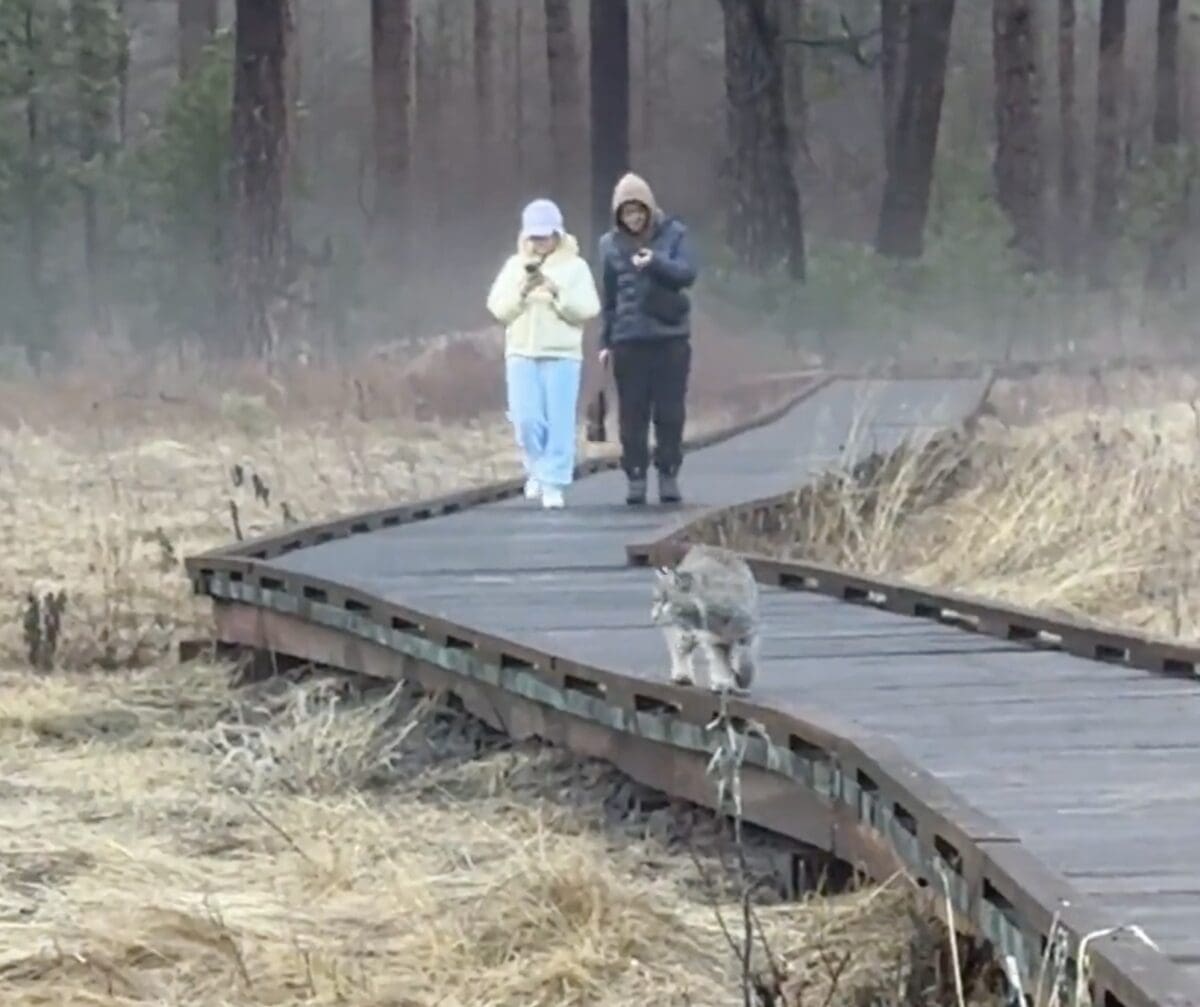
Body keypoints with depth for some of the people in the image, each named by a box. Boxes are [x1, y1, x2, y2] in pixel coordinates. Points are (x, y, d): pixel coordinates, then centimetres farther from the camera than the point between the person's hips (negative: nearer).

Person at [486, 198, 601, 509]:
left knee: (559, 422, -7)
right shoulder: (515, 265, 10)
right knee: (526, 419, -7)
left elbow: (588, 309, -5)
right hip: (521, 353, 2)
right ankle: (537, 469, 18)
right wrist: (522, 291, -12)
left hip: (562, 355, -2)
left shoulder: (575, 266, 3)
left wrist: (557, 292, -15)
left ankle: (553, 484, -2)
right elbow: (498, 308, 4)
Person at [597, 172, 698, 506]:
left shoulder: (672, 233, 2)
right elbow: (608, 298, 11)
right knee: (632, 414, 1)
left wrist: (656, 261, -28)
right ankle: (635, 478, 7)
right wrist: (605, 341, 10)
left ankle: (668, 476, 8)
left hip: (671, 337, -1)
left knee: (670, 412, 1)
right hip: (628, 340, 1)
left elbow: (687, 273, -11)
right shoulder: (611, 244, 6)